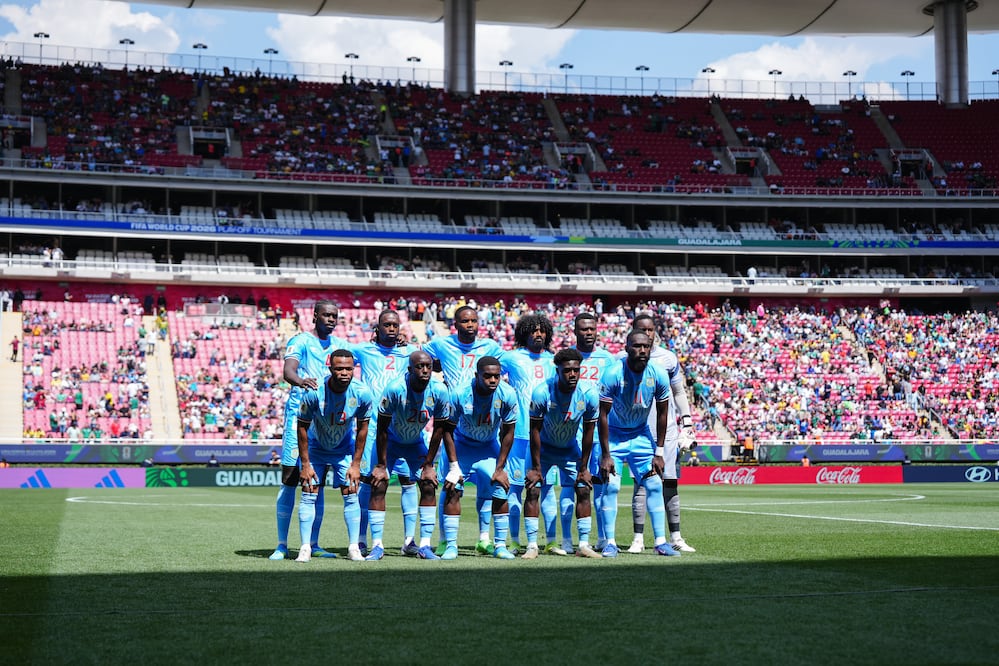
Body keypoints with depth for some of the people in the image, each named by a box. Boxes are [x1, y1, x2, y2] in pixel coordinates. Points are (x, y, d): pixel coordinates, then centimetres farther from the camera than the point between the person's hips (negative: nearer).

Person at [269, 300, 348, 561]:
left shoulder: (340, 345, 16)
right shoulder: (301, 341, -3)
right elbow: (288, 371, -20)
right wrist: (300, 381, -43)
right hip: (299, 414, -5)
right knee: (289, 480, -5)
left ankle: (313, 544, 12)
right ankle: (282, 545, -2)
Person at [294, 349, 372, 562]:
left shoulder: (362, 393, -24)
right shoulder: (314, 392, -29)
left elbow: (362, 428, -9)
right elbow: (302, 427, -17)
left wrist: (356, 464, -8)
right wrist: (305, 464, -15)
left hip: (345, 448, 1)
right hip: (316, 447, -1)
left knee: (350, 494, -4)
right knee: (309, 494, -7)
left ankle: (354, 547, 4)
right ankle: (306, 547, -3)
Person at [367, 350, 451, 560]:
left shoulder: (439, 391, -23)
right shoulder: (395, 389, -32)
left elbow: (439, 429, -9)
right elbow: (382, 428, -22)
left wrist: (428, 464, -8)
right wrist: (381, 465, -18)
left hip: (417, 442, 3)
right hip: (391, 441, -3)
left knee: (429, 486, -7)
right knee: (378, 486, -13)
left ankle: (425, 545, 0)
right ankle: (377, 545, -8)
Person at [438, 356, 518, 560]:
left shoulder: (507, 394, -24)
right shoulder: (460, 394, -29)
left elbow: (508, 432, -12)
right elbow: (448, 430, -15)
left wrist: (500, 468, -12)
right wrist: (454, 466, -17)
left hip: (490, 446, 1)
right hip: (462, 444, -1)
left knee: (500, 491, -10)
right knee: (453, 491, -11)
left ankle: (500, 545, 0)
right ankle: (450, 545, -4)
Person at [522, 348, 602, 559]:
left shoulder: (589, 394, -22)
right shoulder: (542, 392, -29)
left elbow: (588, 431, -10)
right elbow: (535, 429, -19)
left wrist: (583, 468, -6)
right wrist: (536, 467, -16)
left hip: (571, 448, 2)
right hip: (544, 448, -2)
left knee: (583, 490, -4)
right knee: (533, 490, -12)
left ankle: (584, 544, 4)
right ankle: (532, 545, -5)